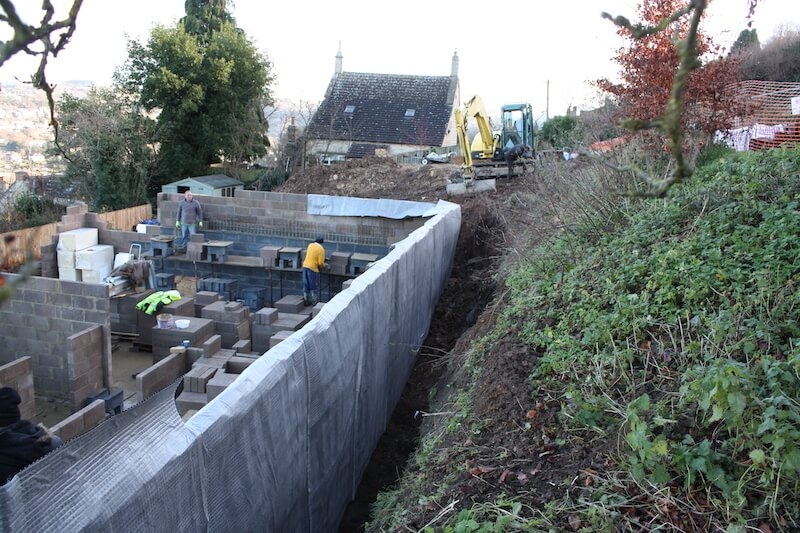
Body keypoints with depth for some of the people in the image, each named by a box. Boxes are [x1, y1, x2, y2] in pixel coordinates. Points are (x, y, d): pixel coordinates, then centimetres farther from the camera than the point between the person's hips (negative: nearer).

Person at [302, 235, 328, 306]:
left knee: (306, 285, 15)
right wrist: (324, 266, 9)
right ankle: (314, 303, 13)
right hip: (313, 268, -6)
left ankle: (306, 301, 24)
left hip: (305, 266, 6)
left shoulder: (310, 245, 7)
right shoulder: (321, 249, -10)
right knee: (314, 287, 7)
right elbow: (320, 263, -14)